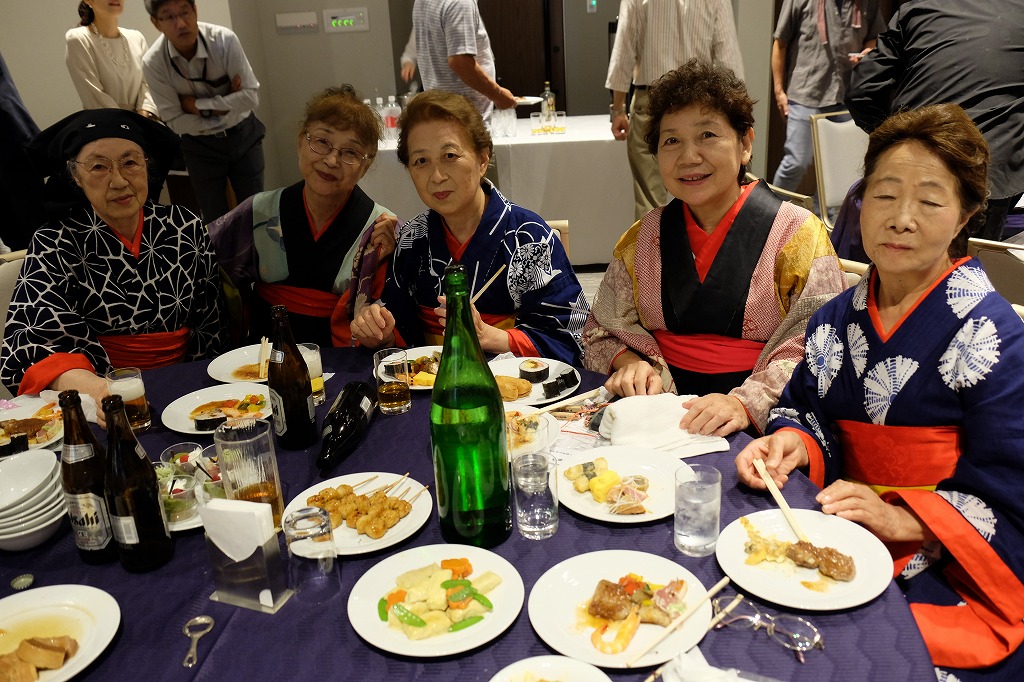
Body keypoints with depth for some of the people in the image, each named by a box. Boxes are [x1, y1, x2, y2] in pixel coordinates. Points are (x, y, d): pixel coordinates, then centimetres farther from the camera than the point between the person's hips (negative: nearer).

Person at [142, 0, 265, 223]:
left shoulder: (224, 40, -21)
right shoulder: (153, 63, -19)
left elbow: (251, 95, -20)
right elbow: (175, 121, -14)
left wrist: (198, 105, -22)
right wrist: (226, 106, -18)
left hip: (244, 135, 0)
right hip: (201, 146, 0)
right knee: (215, 220, 9)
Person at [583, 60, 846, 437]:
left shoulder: (796, 233, -2)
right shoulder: (643, 239, 11)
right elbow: (603, 330, 13)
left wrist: (746, 403, -25)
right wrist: (629, 362, -9)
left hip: (760, 429, -4)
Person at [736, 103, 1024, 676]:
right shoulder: (836, 321, 6)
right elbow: (806, 409, 15)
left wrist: (900, 520, -21)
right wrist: (792, 443, -7)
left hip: (950, 571, -4)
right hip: (842, 536, 5)